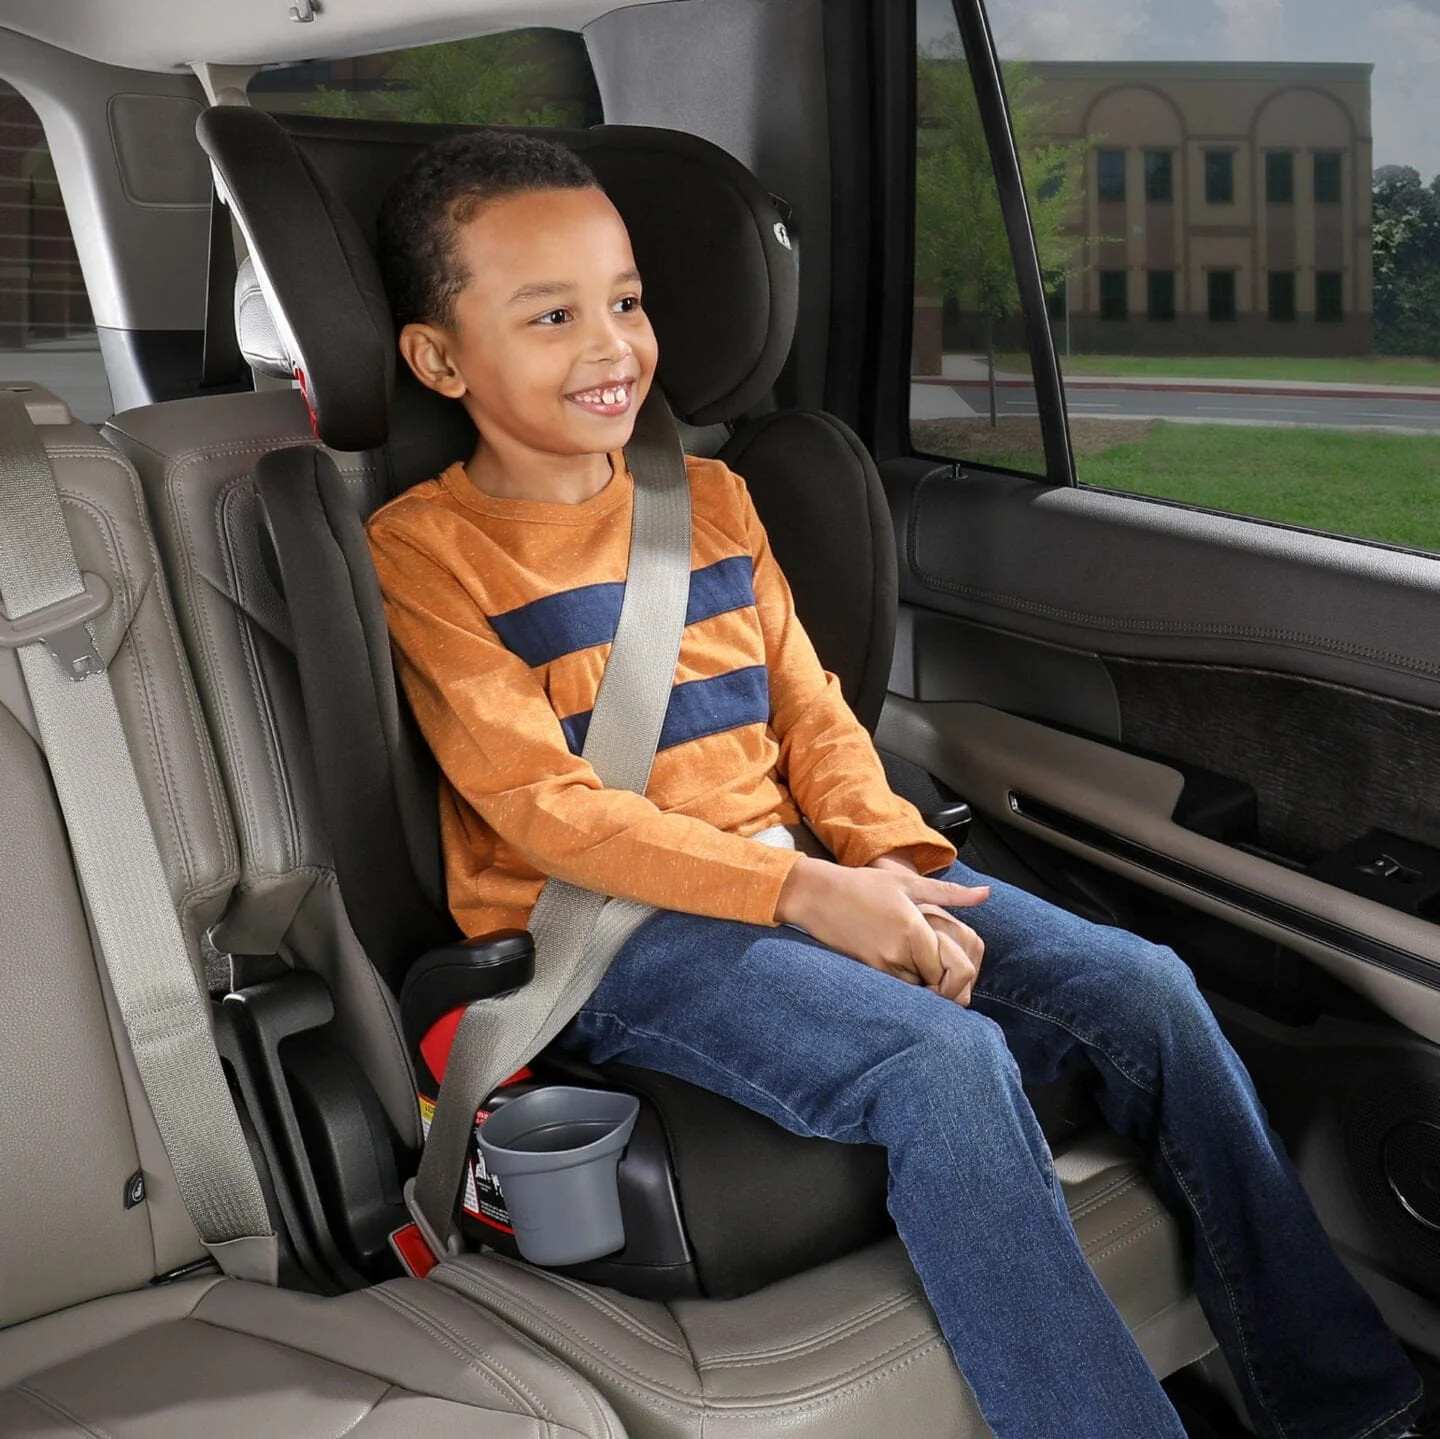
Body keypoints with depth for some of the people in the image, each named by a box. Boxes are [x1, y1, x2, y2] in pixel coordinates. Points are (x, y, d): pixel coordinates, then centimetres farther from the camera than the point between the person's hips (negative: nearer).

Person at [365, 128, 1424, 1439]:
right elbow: (545, 807, -14)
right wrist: (803, 895, -21)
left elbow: (811, 712, 12)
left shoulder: (711, 497, 14)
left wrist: (892, 860, -8)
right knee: (945, 1063, -31)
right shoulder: (423, 550, -5)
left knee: (1140, 986, -10)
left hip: (808, 875, 6)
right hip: (613, 928, -5)